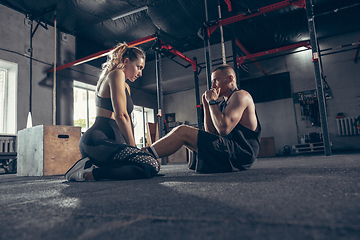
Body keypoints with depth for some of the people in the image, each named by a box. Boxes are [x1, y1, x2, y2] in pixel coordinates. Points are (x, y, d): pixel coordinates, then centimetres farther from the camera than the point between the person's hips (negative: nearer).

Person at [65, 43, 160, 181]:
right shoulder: (116, 74, -4)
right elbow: (121, 115, -15)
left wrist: (133, 148, 14)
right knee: (152, 166, -24)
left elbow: (127, 119, 22)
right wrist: (133, 147, -10)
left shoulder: (126, 87, 27)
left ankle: (92, 165, 7)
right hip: (97, 140, -11)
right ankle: (89, 173, -17)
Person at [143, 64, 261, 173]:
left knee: (182, 132, -16)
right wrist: (206, 104, 8)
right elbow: (210, 132, 12)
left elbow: (224, 129, -23)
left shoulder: (240, 96, -8)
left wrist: (212, 101, -12)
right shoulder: (223, 103, 20)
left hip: (240, 154, -9)